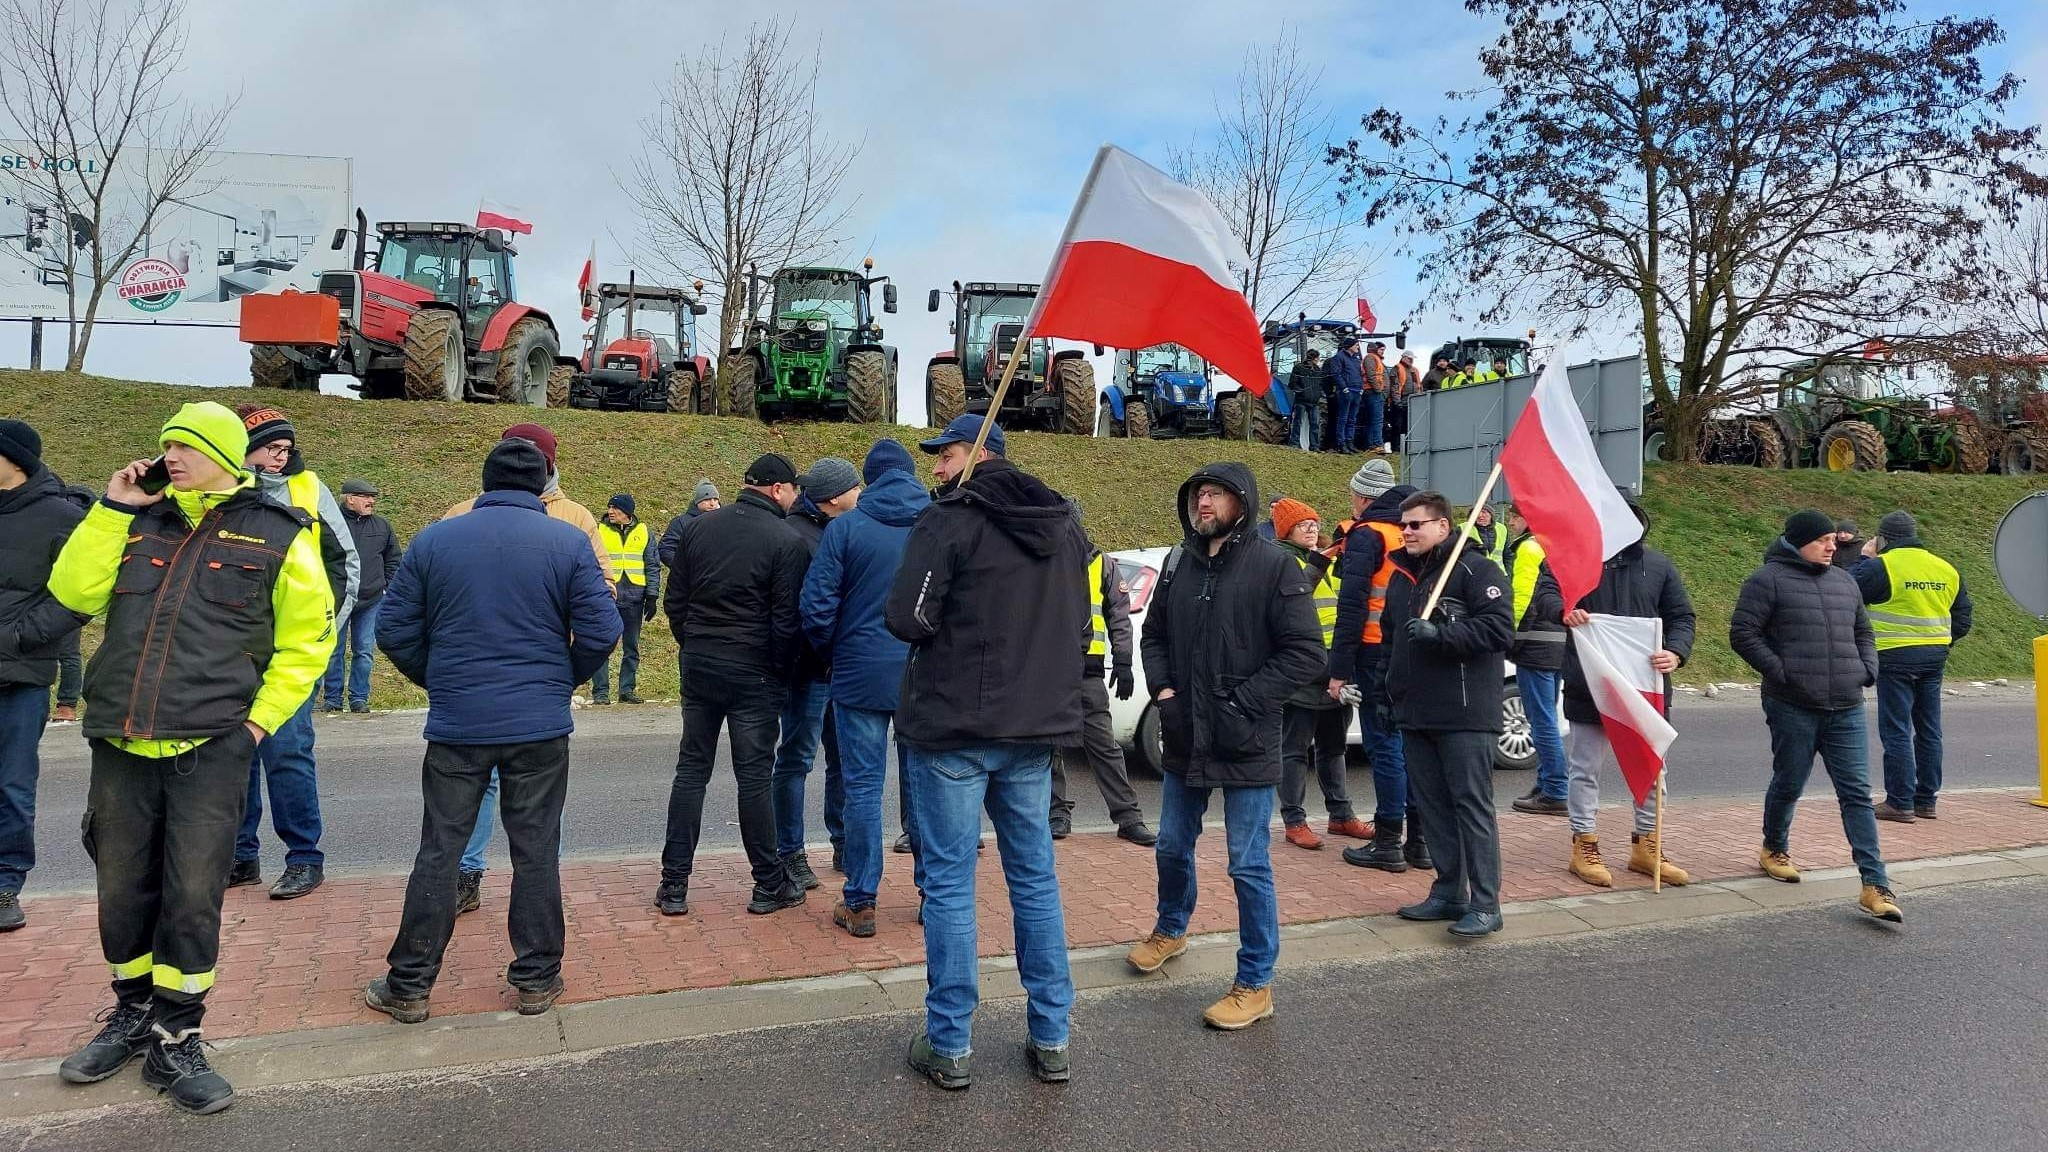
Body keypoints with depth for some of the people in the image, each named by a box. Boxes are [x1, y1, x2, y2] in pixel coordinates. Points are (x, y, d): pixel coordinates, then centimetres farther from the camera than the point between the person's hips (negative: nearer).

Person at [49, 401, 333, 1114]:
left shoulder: (276, 534, -1)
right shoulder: (140, 522, 12)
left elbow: (307, 639, 1)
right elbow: (74, 593, 4)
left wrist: (259, 718, -5)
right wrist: (112, 509, 1)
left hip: (211, 749, -4)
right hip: (120, 744, 4)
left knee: (193, 897, 0)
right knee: (123, 890, 14)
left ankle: (175, 1041, 16)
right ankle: (133, 1013, 34)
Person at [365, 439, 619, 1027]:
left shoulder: (433, 540, 2)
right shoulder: (567, 542, -5)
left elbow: (395, 631, 3)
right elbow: (601, 631, -8)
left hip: (456, 725, 2)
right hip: (541, 726, -1)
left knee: (439, 851, 10)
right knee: (536, 851, 8)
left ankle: (409, 985, 19)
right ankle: (536, 979, 17)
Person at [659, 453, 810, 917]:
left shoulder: (698, 527, 6)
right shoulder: (787, 541, -10)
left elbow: (674, 600, 8)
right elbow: (787, 620, -11)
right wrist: (783, 673, 2)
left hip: (698, 665, 5)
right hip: (754, 673, -4)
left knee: (691, 769, 11)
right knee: (755, 775, 4)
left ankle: (673, 884, 12)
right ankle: (769, 885, 14)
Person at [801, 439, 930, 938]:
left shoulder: (846, 527, -4)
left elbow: (816, 607, -7)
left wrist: (833, 656, 9)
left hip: (861, 674, -2)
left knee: (863, 787, 5)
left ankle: (859, 903, 9)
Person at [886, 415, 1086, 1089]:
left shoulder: (949, 521, -12)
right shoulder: (1063, 526, 9)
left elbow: (907, 621, -16)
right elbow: (1078, 620, 15)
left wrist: (951, 622, 4)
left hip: (952, 728, -6)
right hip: (1035, 728, 6)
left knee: (949, 883, 4)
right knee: (1035, 879, 14)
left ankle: (950, 1046, 13)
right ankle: (1050, 1039, 22)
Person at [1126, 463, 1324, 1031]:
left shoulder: (1274, 565, -11)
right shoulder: (1179, 562, 7)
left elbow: (1306, 653, -14)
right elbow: (1154, 633, 16)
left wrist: (1243, 702, -16)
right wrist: (1163, 689, 0)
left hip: (1245, 746, -5)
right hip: (1183, 738, 6)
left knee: (1249, 866, 2)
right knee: (1173, 847, 20)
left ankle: (1255, 985, 17)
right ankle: (1171, 930, 47)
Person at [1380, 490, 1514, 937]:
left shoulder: (1475, 570, -7)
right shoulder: (1401, 576, 18)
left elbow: (1499, 630, -17)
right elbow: (1390, 639, 27)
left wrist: (1437, 633, -23)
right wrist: (1389, 692, 20)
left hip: (1465, 716, -8)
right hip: (1415, 715, 8)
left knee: (1472, 805, -5)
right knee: (1433, 807, 11)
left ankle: (1485, 904, 0)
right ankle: (1449, 893, 20)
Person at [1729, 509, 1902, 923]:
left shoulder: (1844, 581, 16)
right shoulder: (1769, 579, -5)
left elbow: (1863, 632, 27)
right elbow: (1742, 633, -9)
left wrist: (1868, 670, 10)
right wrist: (1780, 672, -14)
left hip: (1846, 710, 5)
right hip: (1793, 707, -5)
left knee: (1857, 793, 0)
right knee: (1788, 785, 8)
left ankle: (1875, 886, -2)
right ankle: (1774, 850, 33)